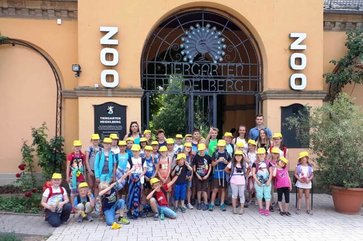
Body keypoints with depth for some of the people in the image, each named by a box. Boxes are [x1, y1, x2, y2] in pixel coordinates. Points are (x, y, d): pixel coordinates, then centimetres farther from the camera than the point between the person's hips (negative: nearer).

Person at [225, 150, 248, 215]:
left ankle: (242, 209, 10)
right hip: (234, 182, -1)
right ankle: (234, 209, 13)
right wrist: (231, 173, 2)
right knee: (234, 195, 5)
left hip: (242, 182, 1)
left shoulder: (244, 164, 3)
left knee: (241, 195, 4)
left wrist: (245, 175, 5)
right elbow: (226, 169, 6)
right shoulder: (232, 163, -1)